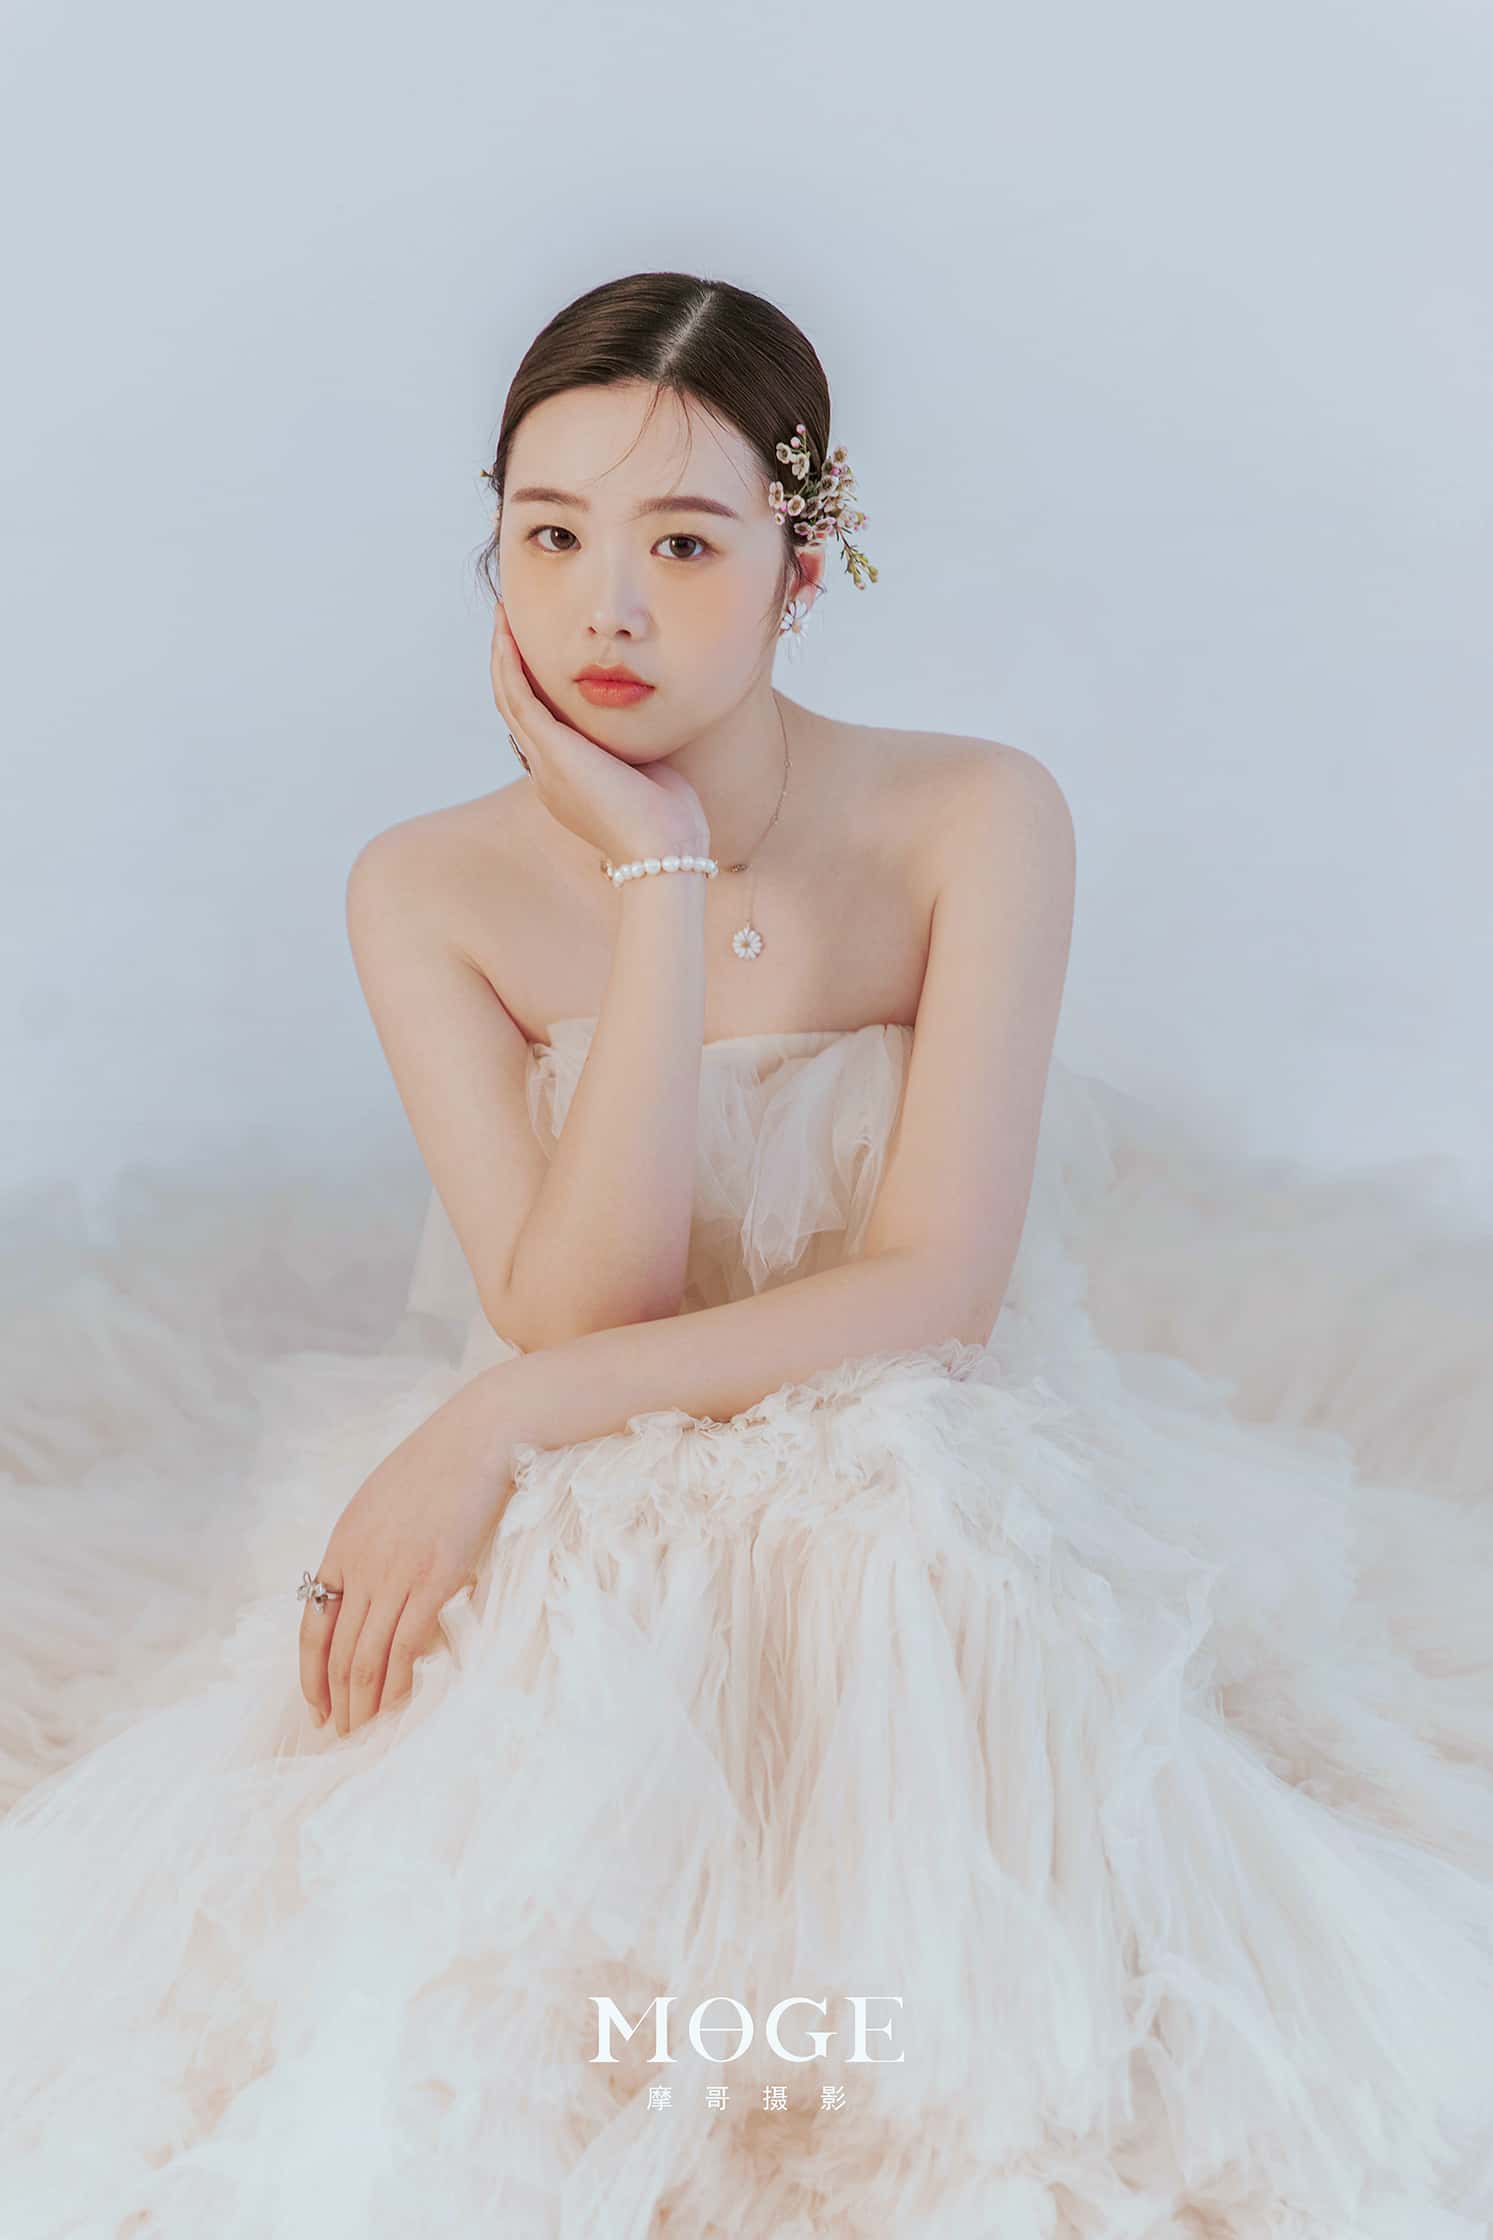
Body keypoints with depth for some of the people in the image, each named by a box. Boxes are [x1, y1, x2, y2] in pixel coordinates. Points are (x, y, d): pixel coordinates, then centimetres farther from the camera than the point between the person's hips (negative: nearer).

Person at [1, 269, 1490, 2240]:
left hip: (920, 1502, 0)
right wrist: (665, 879, -21)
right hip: (582, 1549, 1)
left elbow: (942, 1284, -17)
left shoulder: (975, 821, -10)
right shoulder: (429, 889, -6)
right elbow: (577, 1312, -17)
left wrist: (501, 1416, -24)